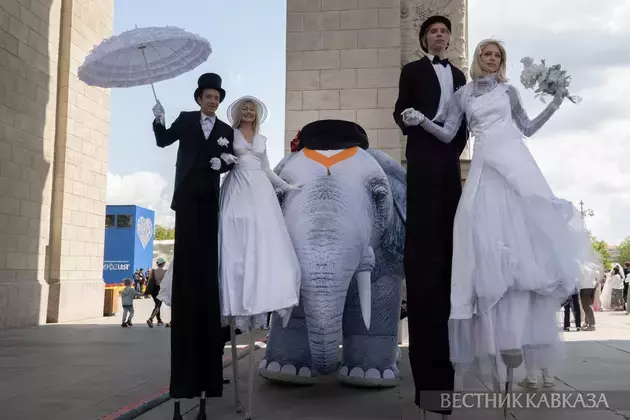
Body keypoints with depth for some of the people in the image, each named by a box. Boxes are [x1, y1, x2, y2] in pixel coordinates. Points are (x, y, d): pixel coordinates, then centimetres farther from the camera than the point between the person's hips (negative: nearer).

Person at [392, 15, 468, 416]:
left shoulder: (459, 74, 22)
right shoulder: (413, 70, 10)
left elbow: (464, 117, 18)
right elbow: (401, 109, 2)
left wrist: (460, 146, 5)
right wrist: (405, 119, -17)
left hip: (449, 153, 5)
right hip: (423, 150, -4)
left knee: (447, 223, 4)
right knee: (423, 223, -9)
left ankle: (445, 311, 12)